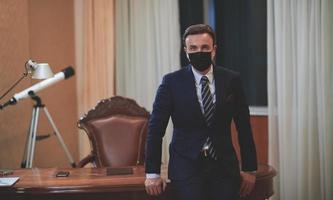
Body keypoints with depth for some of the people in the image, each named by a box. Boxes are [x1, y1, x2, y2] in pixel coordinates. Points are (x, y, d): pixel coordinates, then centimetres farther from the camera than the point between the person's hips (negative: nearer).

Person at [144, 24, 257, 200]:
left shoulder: (231, 80, 3)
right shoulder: (172, 82, -3)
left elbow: (244, 127, 7)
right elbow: (156, 128, -1)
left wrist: (249, 169, 7)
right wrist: (152, 173, -3)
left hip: (224, 167, 2)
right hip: (186, 167, -2)